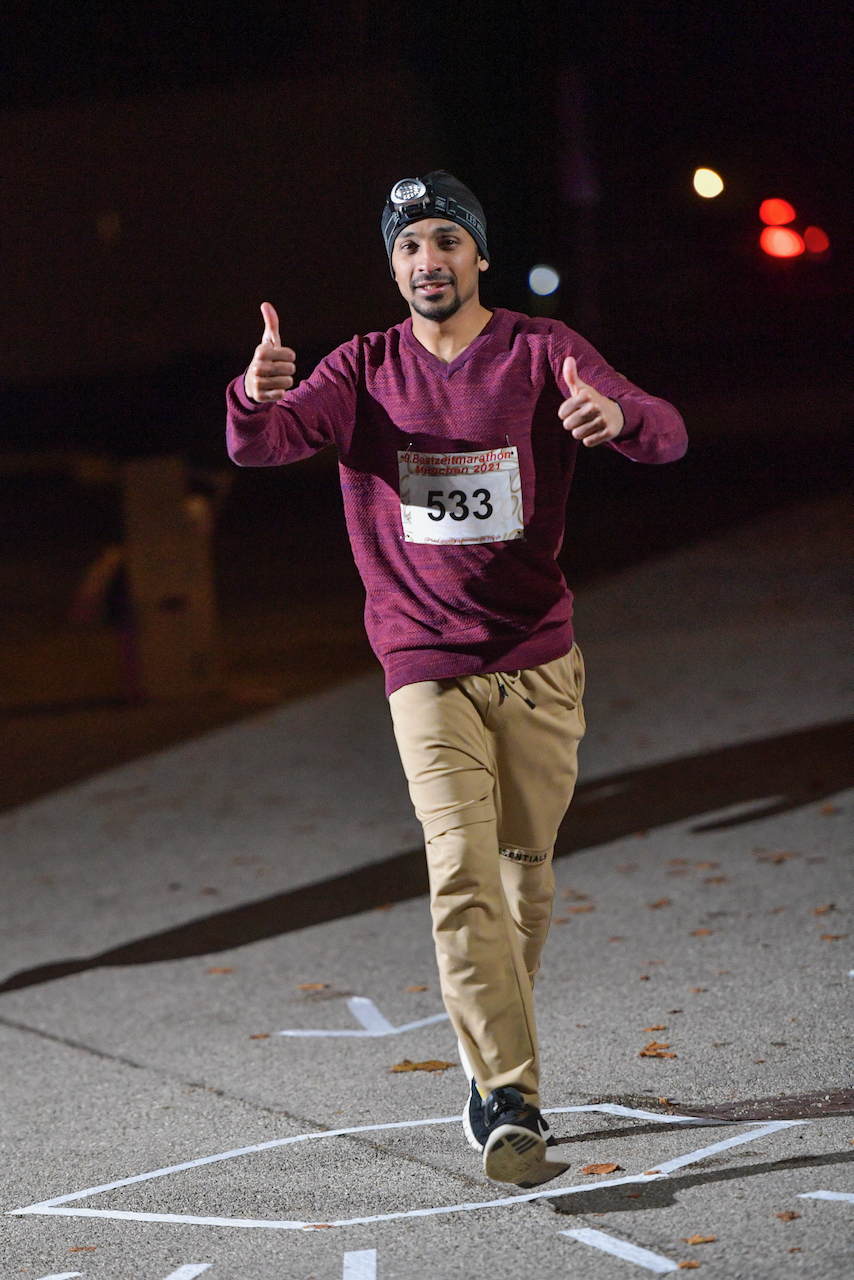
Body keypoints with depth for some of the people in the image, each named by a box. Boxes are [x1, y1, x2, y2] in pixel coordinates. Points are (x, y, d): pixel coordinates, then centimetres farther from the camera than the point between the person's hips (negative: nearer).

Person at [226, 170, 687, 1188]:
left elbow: (666, 436, -16)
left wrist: (617, 416, -41)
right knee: (462, 876, -14)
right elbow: (261, 443, -11)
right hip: (428, 671, -1)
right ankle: (511, 1106, -18)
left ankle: (492, 1059, 35)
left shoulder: (541, 354, -3)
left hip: (539, 663, 1)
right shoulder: (366, 370, 2)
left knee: (525, 872, 12)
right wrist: (256, 396, -35)